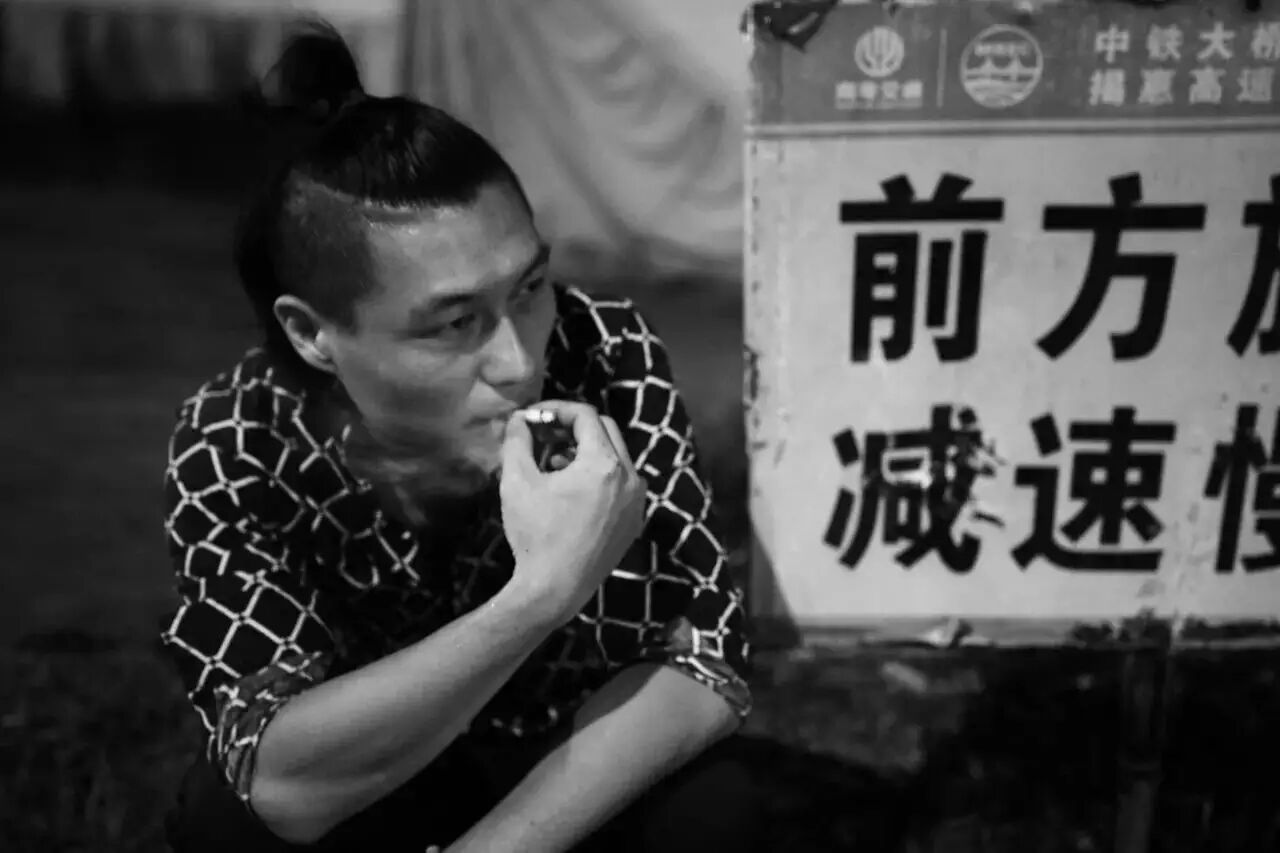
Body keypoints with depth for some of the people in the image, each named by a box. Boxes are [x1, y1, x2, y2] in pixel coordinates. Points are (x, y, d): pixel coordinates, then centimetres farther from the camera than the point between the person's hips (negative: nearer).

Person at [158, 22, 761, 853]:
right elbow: (285, 783, -33)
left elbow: (702, 664, -25)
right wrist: (543, 594, -44)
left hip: (585, 785, 1)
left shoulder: (610, 360, -25)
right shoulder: (231, 451, -25)